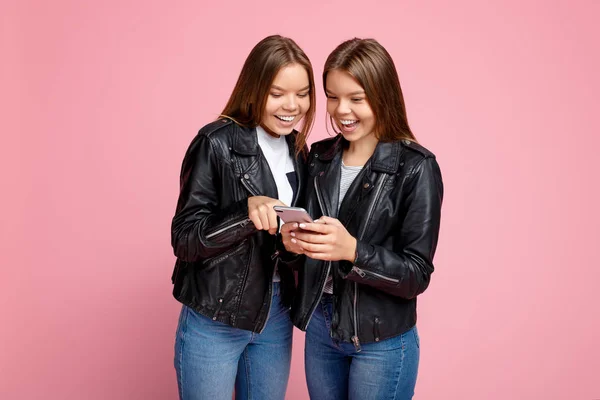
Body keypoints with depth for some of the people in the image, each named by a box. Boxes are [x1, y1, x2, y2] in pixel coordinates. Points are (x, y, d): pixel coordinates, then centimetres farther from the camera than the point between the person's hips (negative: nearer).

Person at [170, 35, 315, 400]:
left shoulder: (297, 150, 4)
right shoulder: (217, 143, -15)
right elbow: (184, 239, -16)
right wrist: (246, 211, -31)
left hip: (275, 316, 6)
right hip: (214, 321, -5)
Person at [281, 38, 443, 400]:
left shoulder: (416, 168, -14)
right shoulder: (320, 157, 1)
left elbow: (417, 274, -15)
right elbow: (314, 252, 8)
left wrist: (352, 250, -29)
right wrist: (294, 239, -13)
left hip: (382, 341, -4)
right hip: (319, 327, 5)